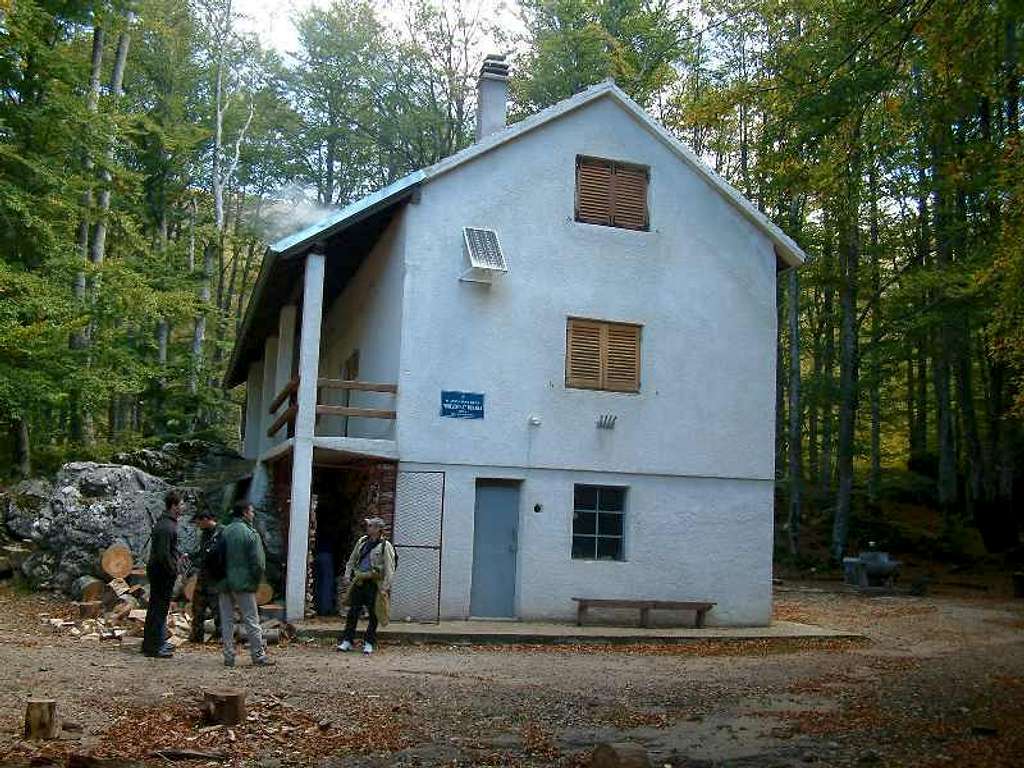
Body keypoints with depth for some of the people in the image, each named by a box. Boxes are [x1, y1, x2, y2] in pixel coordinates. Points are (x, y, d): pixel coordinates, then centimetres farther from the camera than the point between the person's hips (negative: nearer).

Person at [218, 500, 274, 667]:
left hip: (224, 584, 5)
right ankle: (259, 655, 6)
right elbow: (258, 563, -12)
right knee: (251, 620, 3)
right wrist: (256, 582, 1)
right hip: (244, 584, -5)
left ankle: (229, 657, 11)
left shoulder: (224, 532, 5)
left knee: (226, 621, 9)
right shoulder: (251, 534, -9)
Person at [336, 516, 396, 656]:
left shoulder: (385, 546, -8)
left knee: (373, 615, 2)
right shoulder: (362, 541, 11)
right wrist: (347, 575, 12)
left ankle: (369, 643, 13)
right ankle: (347, 641, 13)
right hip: (358, 582, 5)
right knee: (353, 611, 5)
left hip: (374, 583, -5)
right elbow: (352, 560, 21)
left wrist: (385, 587, -15)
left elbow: (389, 569, -10)